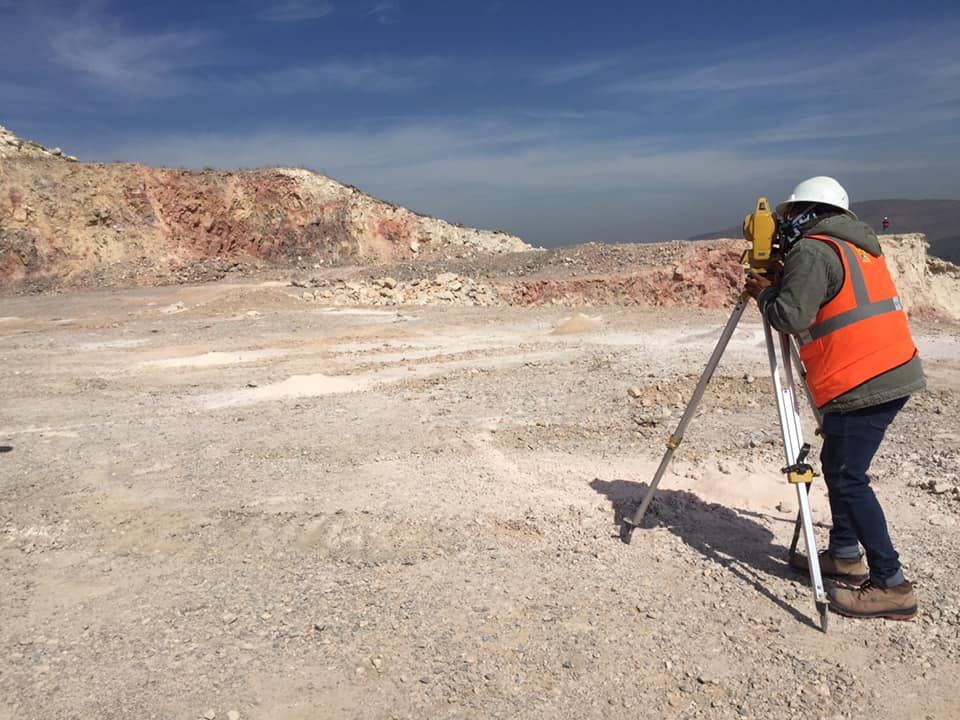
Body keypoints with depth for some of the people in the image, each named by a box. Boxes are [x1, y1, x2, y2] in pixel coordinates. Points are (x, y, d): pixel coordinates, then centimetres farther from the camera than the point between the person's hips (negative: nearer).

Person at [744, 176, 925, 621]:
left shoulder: (811, 251, -11)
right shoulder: (858, 244, 19)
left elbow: (791, 317, -20)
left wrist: (764, 293, -1)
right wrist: (776, 289, 20)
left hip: (860, 383, -10)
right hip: (895, 373, 10)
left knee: (848, 478, -6)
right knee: (837, 464, 18)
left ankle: (890, 585, -2)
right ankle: (845, 555, 27)